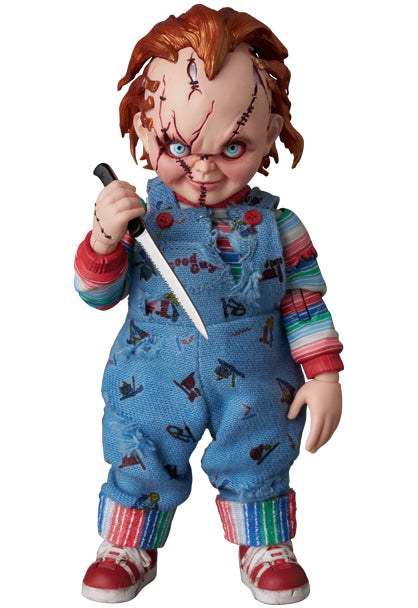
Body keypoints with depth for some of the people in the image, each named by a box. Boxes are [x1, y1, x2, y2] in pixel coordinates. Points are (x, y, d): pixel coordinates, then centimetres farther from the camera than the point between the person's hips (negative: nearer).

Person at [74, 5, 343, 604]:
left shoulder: (275, 225, -9)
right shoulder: (139, 212, -10)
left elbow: (305, 303, -2)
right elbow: (97, 294, -8)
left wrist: (324, 375, -6)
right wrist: (105, 236, -26)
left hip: (252, 388, 0)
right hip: (152, 386, 1)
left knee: (257, 466, 15)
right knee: (139, 465, 15)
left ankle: (267, 550, 39)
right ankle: (128, 549, 39)